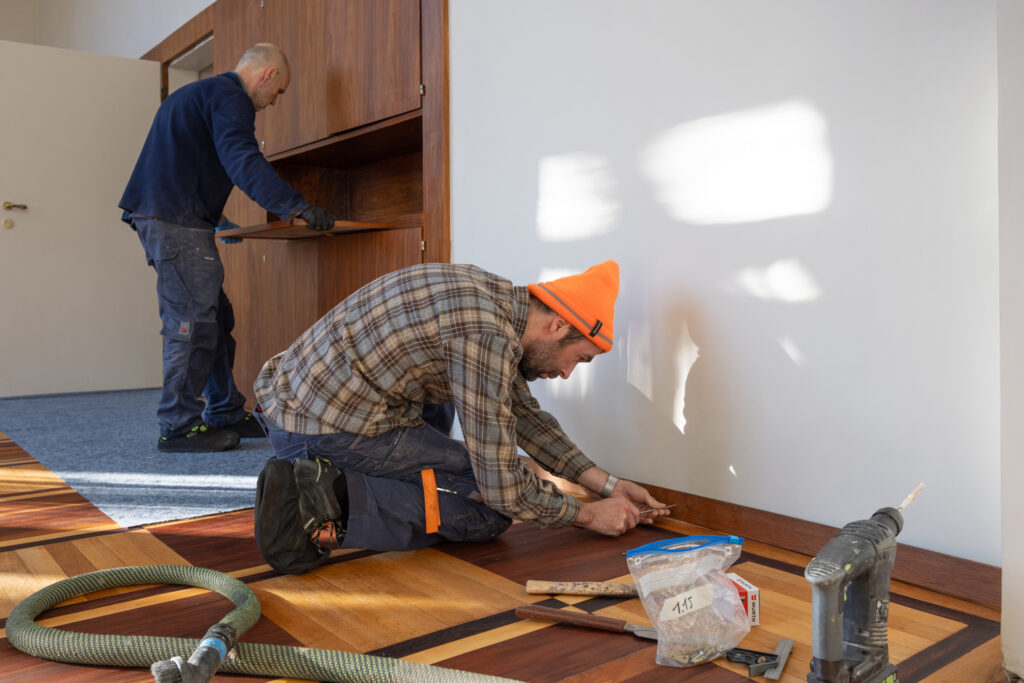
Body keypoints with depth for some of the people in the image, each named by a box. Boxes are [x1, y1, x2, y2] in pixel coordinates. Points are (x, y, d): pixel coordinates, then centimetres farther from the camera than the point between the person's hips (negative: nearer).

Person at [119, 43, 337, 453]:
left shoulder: (199, 93, 28)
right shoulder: (229, 97, -6)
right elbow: (243, 161, -23)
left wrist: (215, 221, 35)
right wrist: (297, 207, -29)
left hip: (160, 217, 11)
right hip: (176, 220, -11)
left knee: (214, 318, 11)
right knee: (193, 321, -8)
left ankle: (226, 414, 16)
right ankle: (179, 427, -2)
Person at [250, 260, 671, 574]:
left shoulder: (496, 296, 8)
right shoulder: (488, 336, -21)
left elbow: (525, 416, 19)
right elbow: (503, 489, -16)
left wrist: (606, 483, 17)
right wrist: (588, 515, 0)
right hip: (330, 430, -10)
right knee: (491, 508, -2)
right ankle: (333, 502, -14)